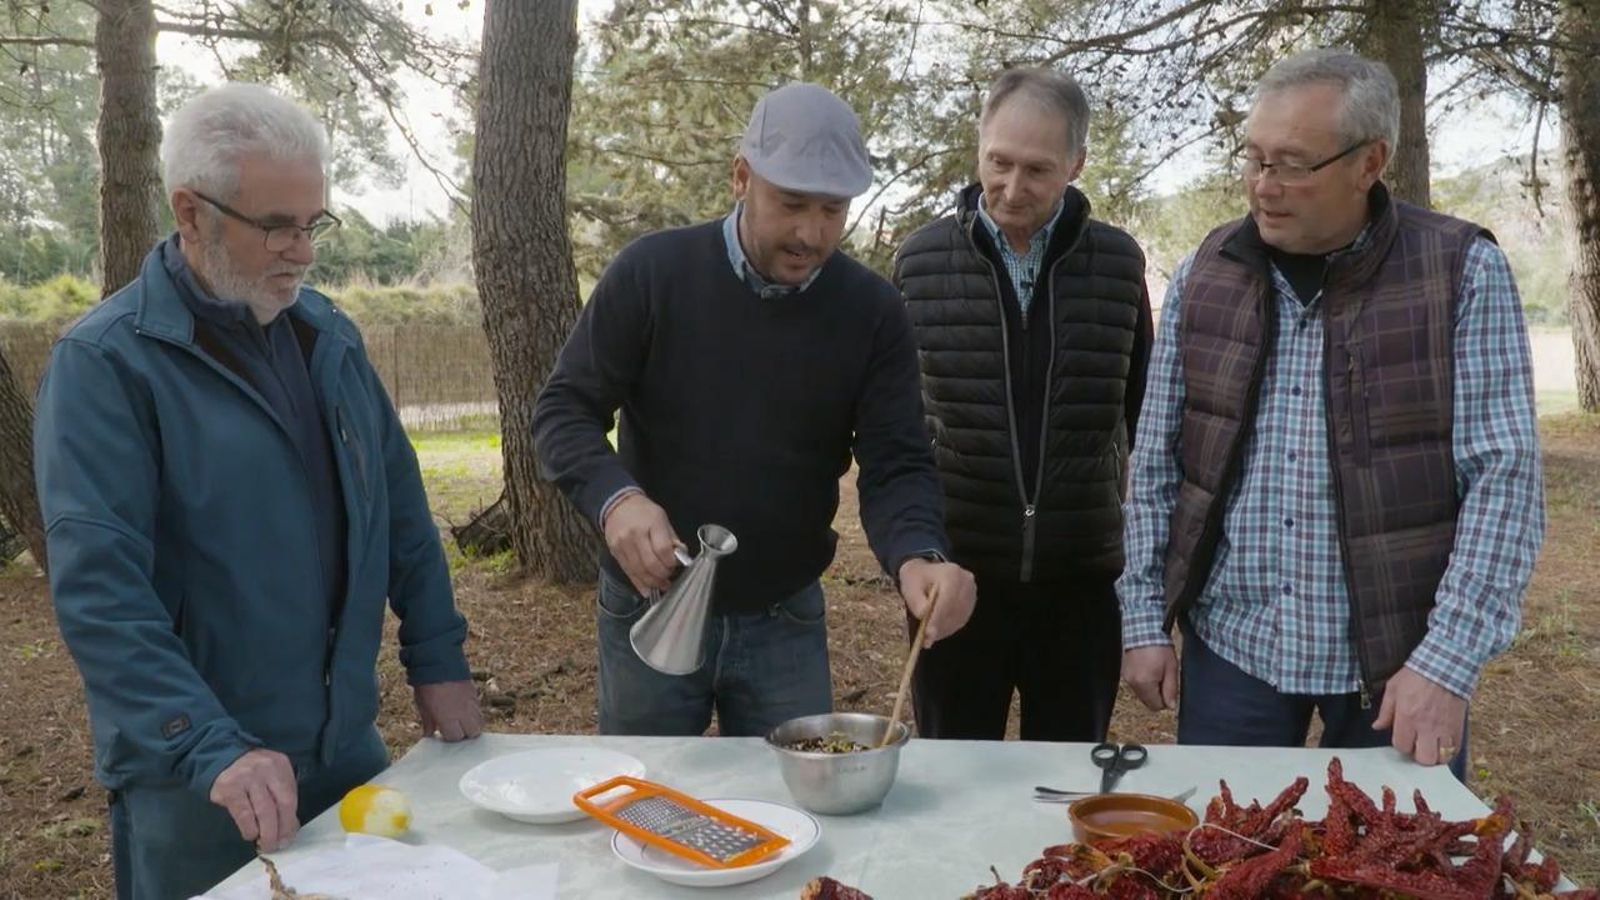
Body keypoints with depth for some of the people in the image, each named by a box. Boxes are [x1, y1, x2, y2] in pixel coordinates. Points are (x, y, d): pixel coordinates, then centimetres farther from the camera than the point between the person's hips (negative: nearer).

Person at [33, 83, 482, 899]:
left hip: (349, 748, 6)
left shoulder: (327, 333, 4)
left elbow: (400, 504, 9)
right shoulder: (105, 361, -14)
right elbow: (98, 586, -21)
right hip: (193, 777, -5)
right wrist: (213, 750, -29)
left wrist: (437, 662, 6)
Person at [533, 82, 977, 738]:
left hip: (787, 624, 1)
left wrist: (917, 558, -32)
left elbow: (896, 462, -10)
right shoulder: (651, 272, -11)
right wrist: (614, 498, -30)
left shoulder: (872, 311, -7)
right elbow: (562, 411, -9)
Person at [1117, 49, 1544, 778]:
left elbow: (1503, 476, -10)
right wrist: (1144, 620, 1)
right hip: (1232, 644, 2)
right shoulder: (1205, 275, 0)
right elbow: (1157, 464, 4)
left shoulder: (1462, 272, -8)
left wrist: (1448, 662, -15)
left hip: (1398, 657, -2)